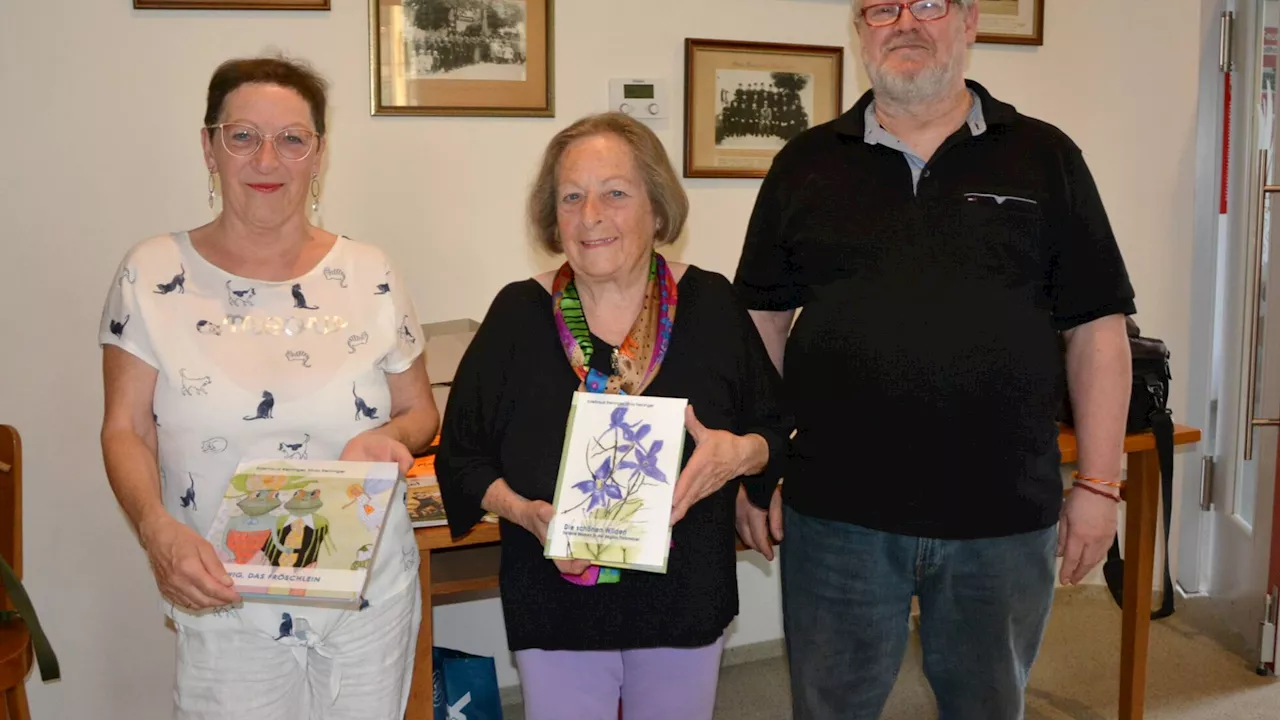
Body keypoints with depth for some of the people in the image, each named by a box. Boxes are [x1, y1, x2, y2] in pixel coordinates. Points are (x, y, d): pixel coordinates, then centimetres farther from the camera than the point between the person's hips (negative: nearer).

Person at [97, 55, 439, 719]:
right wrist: (158, 531, -20)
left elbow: (421, 413, 8)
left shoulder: (368, 276, -1)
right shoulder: (153, 274, -4)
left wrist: (387, 437, -15)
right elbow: (126, 431, -2)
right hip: (224, 610, -1)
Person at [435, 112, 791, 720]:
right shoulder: (519, 315, -6)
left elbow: (775, 431, 3)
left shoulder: (711, 306, -5)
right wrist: (523, 510, -17)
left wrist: (741, 454, -19)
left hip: (685, 600, 1)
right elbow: (462, 456, 1)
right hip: (557, 606, -1)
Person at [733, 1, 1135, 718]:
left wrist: (1099, 484, -2)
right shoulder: (805, 166, 5)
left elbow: (1096, 329, 2)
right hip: (837, 515, 0)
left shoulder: (1046, 158, 3)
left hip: (1006, 517, 0)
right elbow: (763, 323, 8)